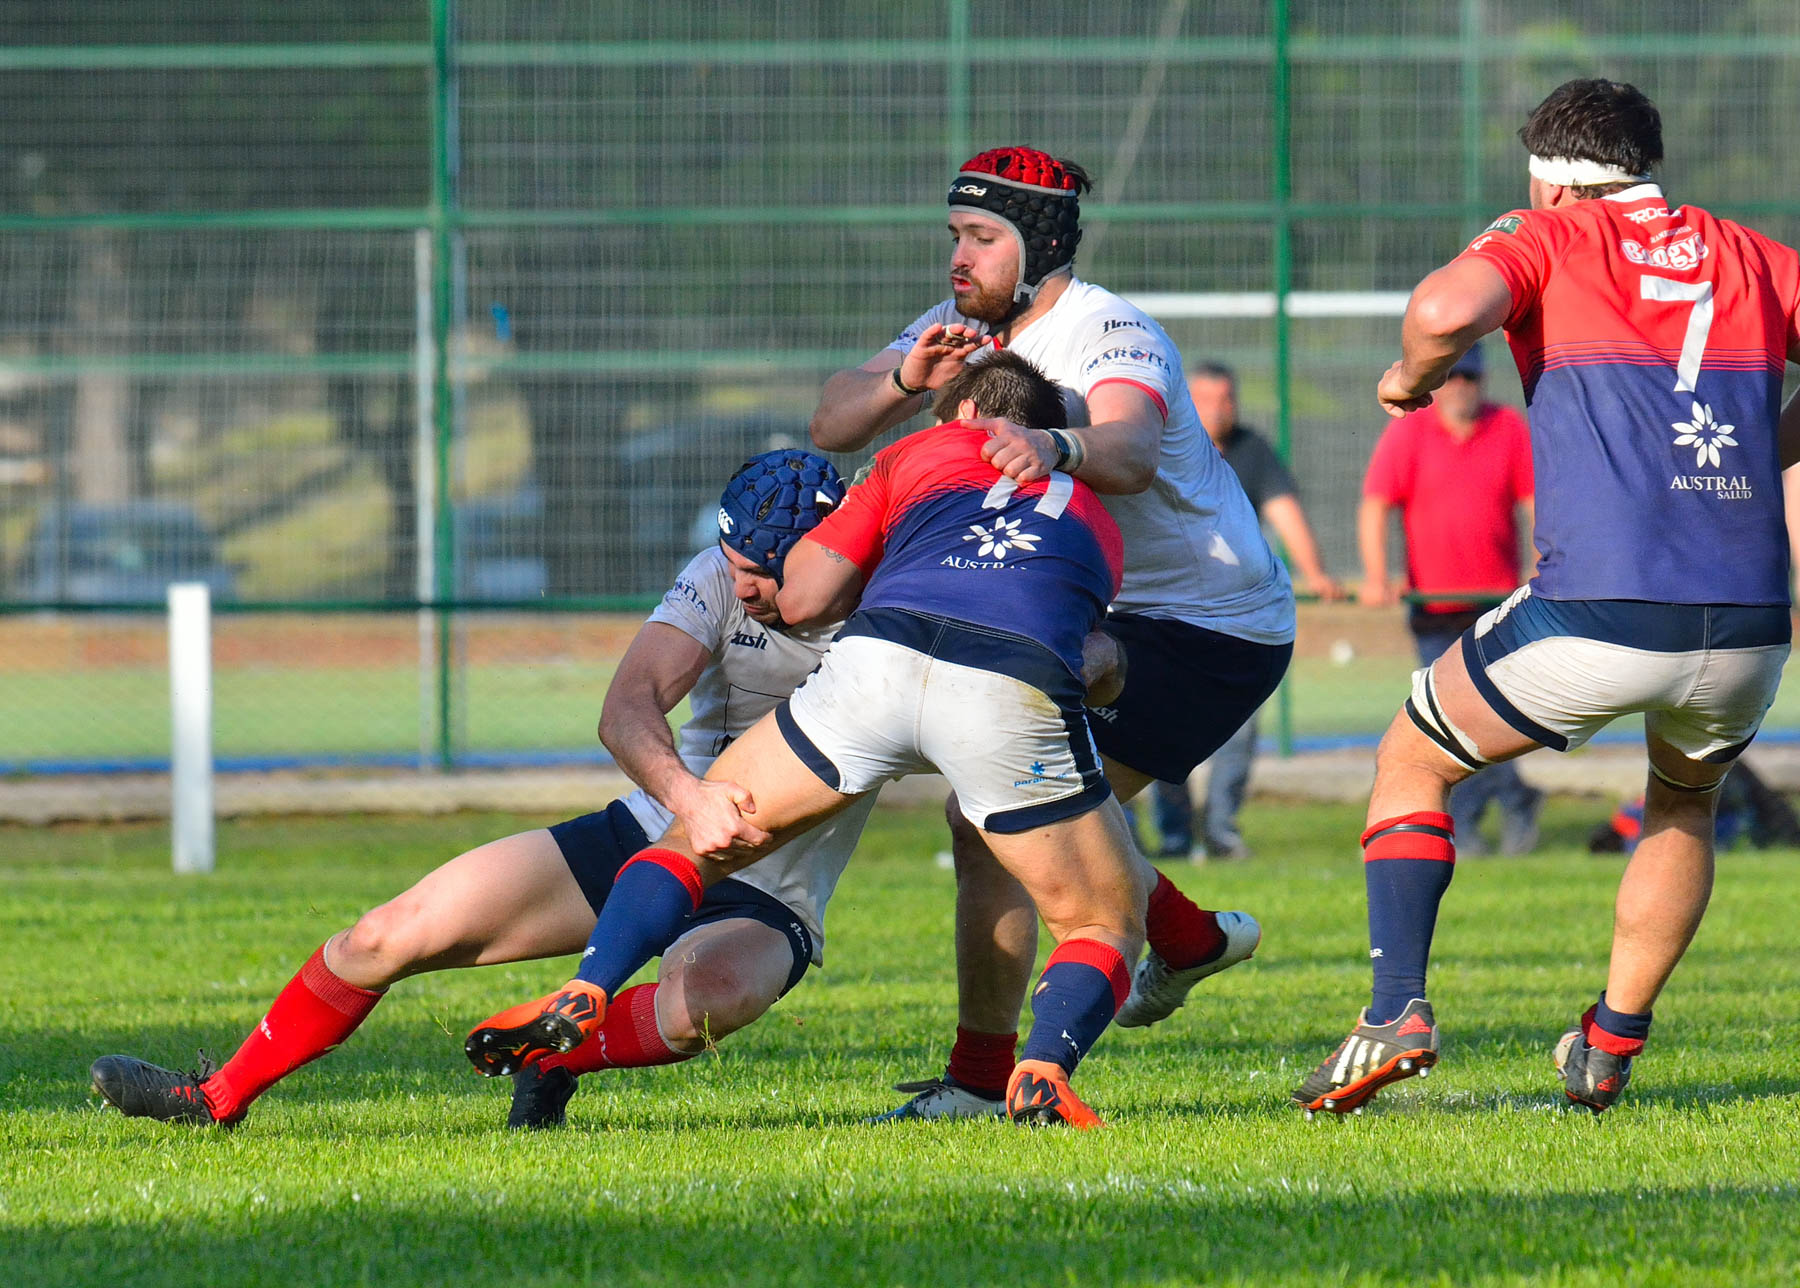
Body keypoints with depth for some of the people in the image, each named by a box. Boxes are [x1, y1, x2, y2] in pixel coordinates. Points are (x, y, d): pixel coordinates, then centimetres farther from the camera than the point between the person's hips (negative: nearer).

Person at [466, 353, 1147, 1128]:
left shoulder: (924, 452, 31)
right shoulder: (1094, 520, 37)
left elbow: (799, 599, 24)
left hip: (877, 656, 0)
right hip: (1017, 692, 0)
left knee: (697, 837, 20)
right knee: (1110, 921, 17)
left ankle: (583, 997, -1)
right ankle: (1041, 1075, -11)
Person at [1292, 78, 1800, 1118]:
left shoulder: (1550, 242, 5)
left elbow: (1445, 311, -16)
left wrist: (1411, 374, 4)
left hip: (1596, 620, -4)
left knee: (1412, 763, 20)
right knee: (1686, 802, 35)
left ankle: (1398, 1010, 6)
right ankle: (1614, 1045, 29)